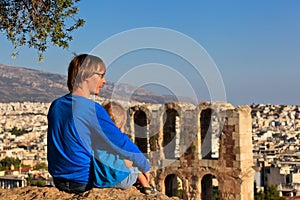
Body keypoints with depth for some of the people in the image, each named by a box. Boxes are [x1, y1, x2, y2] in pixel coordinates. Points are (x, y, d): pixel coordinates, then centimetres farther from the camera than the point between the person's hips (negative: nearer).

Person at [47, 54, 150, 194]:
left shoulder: (56, 105, 2)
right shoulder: (92, 109, -21)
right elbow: (121, 142, -14)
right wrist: (145, 166, 2)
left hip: (58, 180, 8)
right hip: (83, 182, -8)